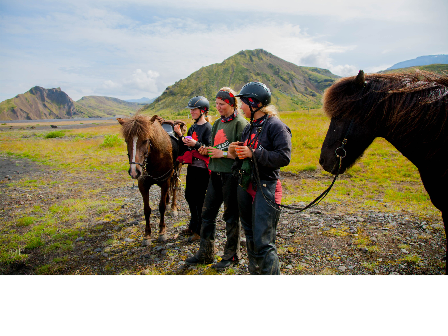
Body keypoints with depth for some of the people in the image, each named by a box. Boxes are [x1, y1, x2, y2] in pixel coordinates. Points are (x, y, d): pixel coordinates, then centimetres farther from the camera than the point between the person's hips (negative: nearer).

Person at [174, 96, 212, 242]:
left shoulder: (208, 128, -11)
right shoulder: (192, 128, 14)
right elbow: (187, 147, 15)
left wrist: (196, 144, -26)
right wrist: (180, 135, 3)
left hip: (202, 168, -9)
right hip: (191, 166, 9)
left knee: (199, 199, -1)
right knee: (189, 195, 16)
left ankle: (199, 231, 12)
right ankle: (193, 225, 33)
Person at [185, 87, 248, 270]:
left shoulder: (240, 123, -10)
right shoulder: (218, 123, 15)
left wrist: (223, 153, -19)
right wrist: (207, 150, 2)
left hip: (231, 175, -8)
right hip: (216, 173, 8)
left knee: (231, 216, 5)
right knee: (207, 213, 11)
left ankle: (231, 255, 22)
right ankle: (205, 253, 25)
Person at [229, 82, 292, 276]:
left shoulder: (275, 126, -10)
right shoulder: (249, 127, 14)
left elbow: (283, 157, -20)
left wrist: (253, 153, -21)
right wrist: (236, 151, 0)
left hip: (265, 188, -8)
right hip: (245, 186, 8)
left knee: (263, 242, -7)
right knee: (250, 237, 18)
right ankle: (254, 271, 34)